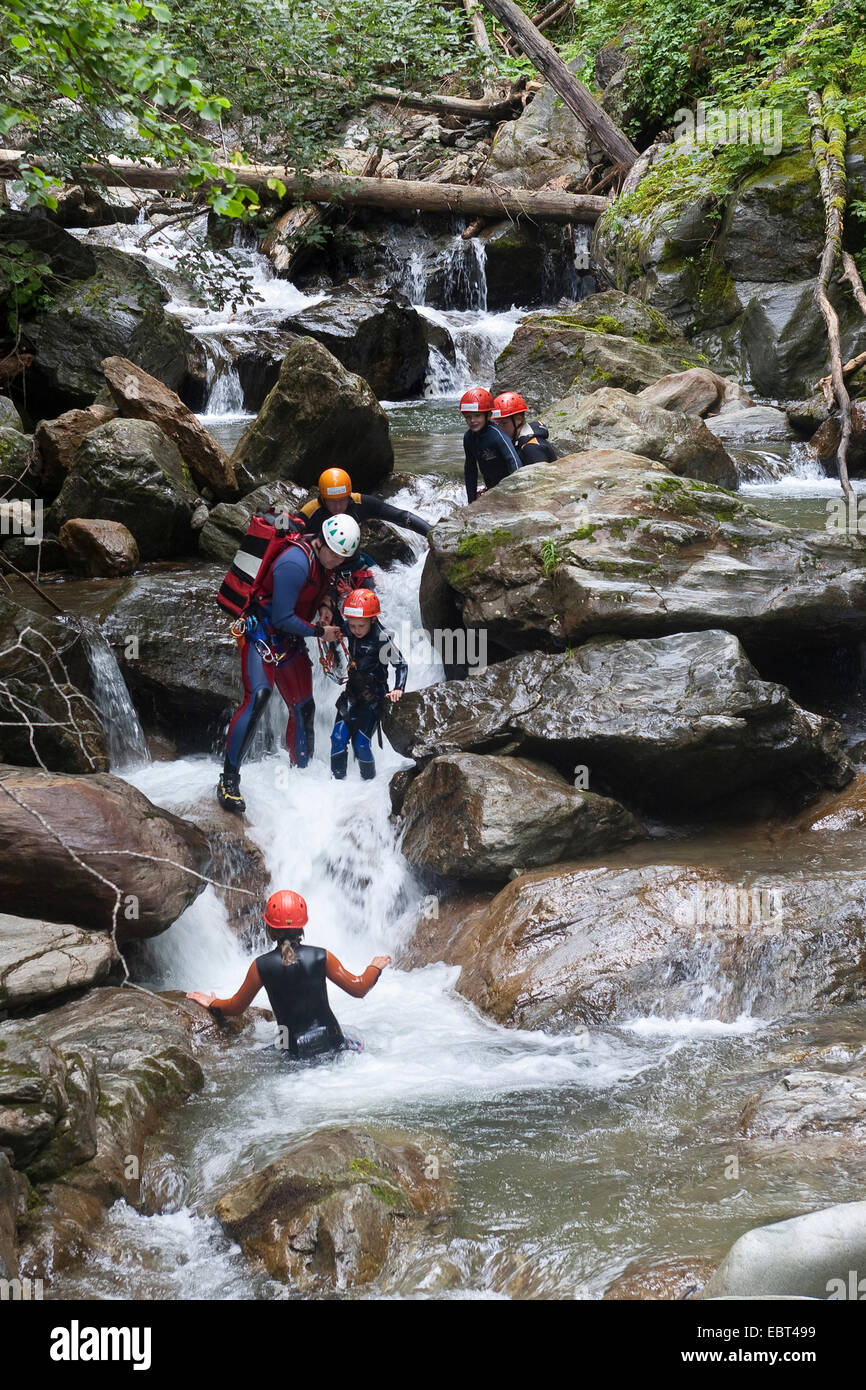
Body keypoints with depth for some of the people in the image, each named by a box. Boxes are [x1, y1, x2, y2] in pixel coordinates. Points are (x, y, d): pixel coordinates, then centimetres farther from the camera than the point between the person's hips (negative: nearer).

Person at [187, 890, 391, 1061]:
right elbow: (358, 989, 1)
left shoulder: (261, 966, -5)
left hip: (295, 1051, -2)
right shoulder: (321, 957, -6)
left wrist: (212, 1004, 29)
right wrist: (375, 968, 21)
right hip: (331, 1043, 2)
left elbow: (236, 1007, 7)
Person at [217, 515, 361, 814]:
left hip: (291, 641, 9)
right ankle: (229, 780, -28)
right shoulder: (296, 562, -27)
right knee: (258, 695, -28)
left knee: (303, 708, 10)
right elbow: (282, 618, -25)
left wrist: (326, 602, 0)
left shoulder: (326, 558, 0)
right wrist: (319, 631, -15)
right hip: (262, 633, -9)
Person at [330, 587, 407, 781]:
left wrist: (398, 689, -22)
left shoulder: (382, 639, -18)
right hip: (352, 693, 5)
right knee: (338, 737, -8)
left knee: (361, 743, -11)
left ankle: (371, 782, 8)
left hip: (373, 698, -5)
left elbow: (401, 665, -9)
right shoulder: (349, 632, -3)